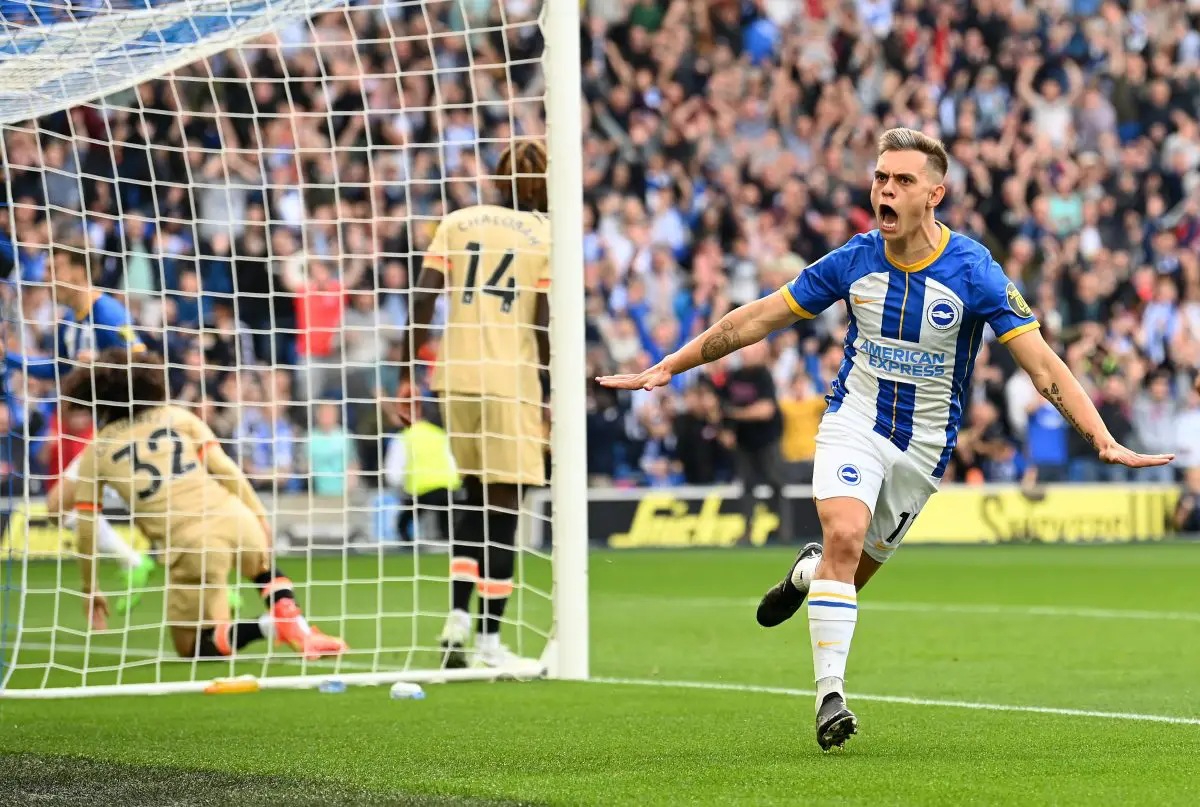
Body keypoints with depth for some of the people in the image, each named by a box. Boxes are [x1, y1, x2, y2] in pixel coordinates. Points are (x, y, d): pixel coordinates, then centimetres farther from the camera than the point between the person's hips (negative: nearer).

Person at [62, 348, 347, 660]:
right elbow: (226, 469, 8)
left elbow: (86, 527, 11)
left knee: (194, 647, 16)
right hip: (235, 520, 3)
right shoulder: (178, 417, 14)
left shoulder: (96, 451, 11)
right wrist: (259, 516, 18)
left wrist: (89, 589, 21)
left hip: (189, 545, -3)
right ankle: (291, 618, 5)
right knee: (265, 565, 39)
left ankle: (272, 625, -13)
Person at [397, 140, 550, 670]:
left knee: (477, 497, 18)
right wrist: (555, 400, 0)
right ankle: (488, 638, 5)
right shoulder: (549, 237, 0)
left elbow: (423, 299, 1)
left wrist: (408, 373, 5)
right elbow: (544, 327, -7)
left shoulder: (458, 222, 9)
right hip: (512, 382, -4)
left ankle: (458, 617, 5)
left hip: (458, 374, 4)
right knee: (502, 508, 3)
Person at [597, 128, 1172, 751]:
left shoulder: (974, 272, -18)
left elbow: (1041, 361, -20)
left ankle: (810, 571, 45)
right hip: (854, 421, 0)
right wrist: (666, 368, -3)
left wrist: (1104, 440, -30)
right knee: (844, 537, -25)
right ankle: (830, 697, -19)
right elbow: (758, 319, -2)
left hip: (924, 444, 0)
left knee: (852, 572, 7)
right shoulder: (855, 260, -11)